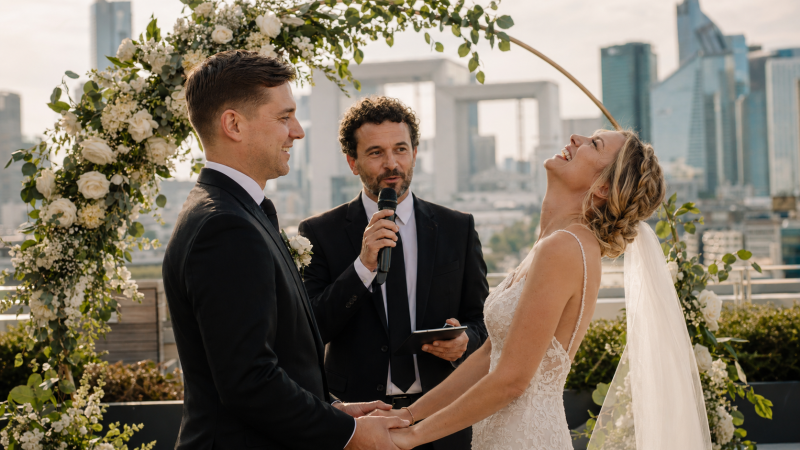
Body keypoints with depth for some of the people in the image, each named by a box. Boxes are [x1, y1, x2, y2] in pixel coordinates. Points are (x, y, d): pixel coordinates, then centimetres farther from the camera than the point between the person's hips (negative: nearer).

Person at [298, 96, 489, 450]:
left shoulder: (457, 228, 5)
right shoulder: (319, 233, -1)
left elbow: (482, 320, 9)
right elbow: (311, 331, -8)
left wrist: (465, 340, -13)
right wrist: (363, 266, -19)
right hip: (357, 417, -2)